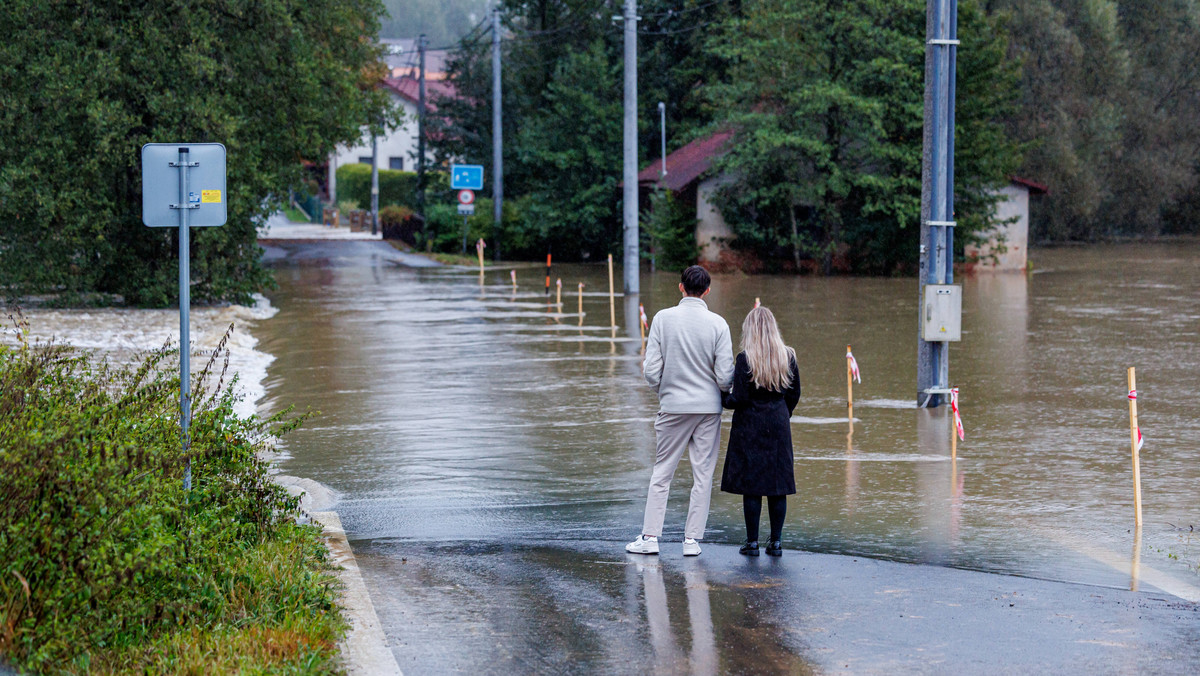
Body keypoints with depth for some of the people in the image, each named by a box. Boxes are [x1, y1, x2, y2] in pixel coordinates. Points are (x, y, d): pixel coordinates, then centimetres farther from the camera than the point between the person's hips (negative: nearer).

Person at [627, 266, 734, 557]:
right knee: (703, 475, 7)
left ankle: (650, 536, 8)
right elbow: (725, 377, -9)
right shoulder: (717, 324, -7)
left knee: (662, 472, 9)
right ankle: (692, 539, 7)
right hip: (708, 407, 0)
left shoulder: (663, 318, -7)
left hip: (673, 406, 0)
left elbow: (651, 369, -7)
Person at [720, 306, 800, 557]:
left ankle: (752, 542, 4)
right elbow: (794, 394, 7)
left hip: (750, 426, -4)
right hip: (779, 425, 4)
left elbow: (739, 399, -14)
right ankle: (776, 542, 9)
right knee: (778, 484, 7)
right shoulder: (788, 356, 2)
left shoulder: (745, 359, -12)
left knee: (750, 485, 2)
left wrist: (723, 400, 6)